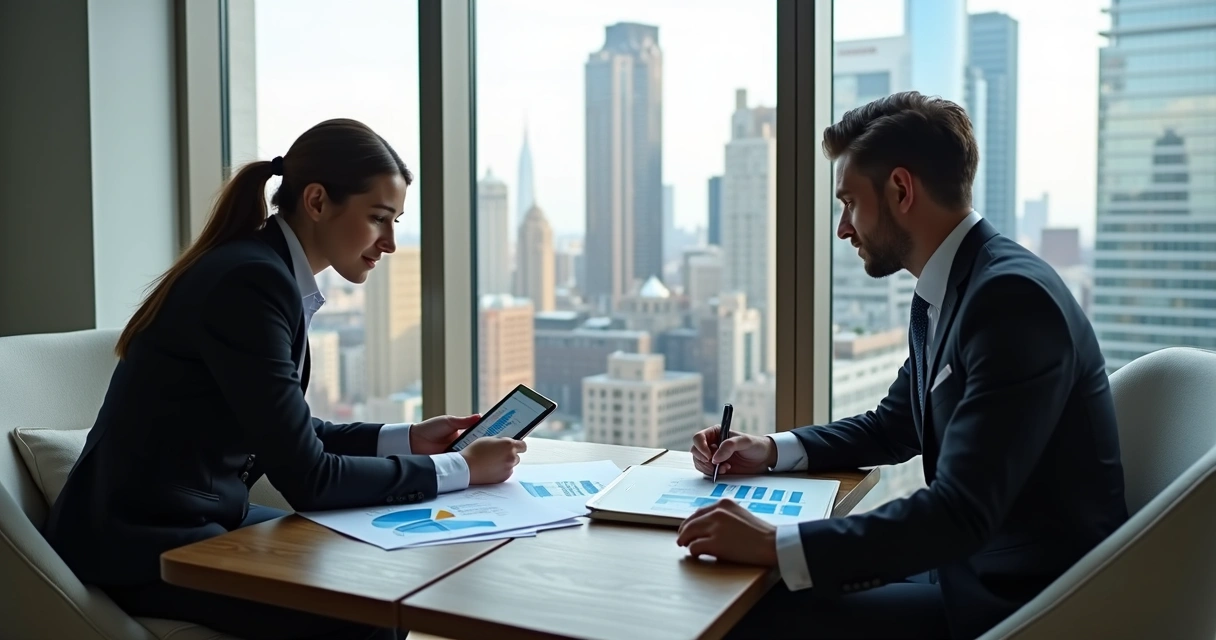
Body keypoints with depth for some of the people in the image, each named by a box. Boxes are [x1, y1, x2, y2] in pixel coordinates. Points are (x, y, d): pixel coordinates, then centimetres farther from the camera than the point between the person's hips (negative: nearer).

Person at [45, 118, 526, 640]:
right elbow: (306, 478, -22)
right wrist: (460, 470, -15)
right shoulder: (251, 280, -23)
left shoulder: (270, 273, 5)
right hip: (143, 547, -9)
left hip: (200, 519, 9)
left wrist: (407, 440, 5)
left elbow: (286, 436, 13)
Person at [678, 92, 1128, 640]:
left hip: (1019, 596, -8)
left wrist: (774, 545, -31)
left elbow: (961, 511, -29)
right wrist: (771, 451, 5)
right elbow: (891, 427, 20)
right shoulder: (940, 295, 7)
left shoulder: (1013, 296, -22)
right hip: (966, 561, 9)